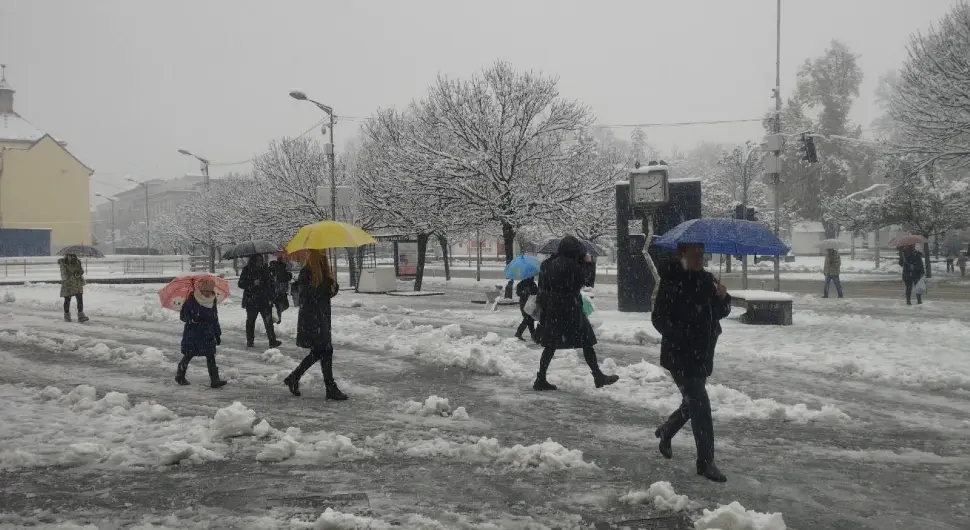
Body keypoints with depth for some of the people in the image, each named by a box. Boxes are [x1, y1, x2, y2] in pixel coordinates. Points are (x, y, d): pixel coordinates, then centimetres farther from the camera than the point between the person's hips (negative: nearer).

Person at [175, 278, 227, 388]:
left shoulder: (212, 302, 6)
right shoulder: (191, 301, -11)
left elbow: (215, 320, 15)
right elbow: (183, 315, -9)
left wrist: (218, 334, 14)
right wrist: (191, 319, -29)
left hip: (208, 334, 4)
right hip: (192, 334, -4)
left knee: (211, 356, -3)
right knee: (188, 355, 7)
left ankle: (215, 380, -5)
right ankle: (179, 376, 28)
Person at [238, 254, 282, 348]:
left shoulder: (266, 269, 7)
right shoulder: (247, 270, 1)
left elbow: (272, 284, 12)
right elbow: (241, 284, -3)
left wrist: (272, 296, 3)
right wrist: (253, 283, -17)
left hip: (265, 301, 1)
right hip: (251, 301, -1)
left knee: (268, 321, -6)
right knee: (250, 321, 8)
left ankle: (272, 341, -7)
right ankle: (250, 341, 20)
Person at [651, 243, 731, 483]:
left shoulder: (707, 279, 8)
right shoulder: (672, 281, -13)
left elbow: (722, 312, 13)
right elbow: (659, 318, -14)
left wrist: (723, 297, -8)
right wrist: (680, 335, -26)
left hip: (702, 353, 8)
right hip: (680, 355, -8)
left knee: (693, 401, 19)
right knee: (699, 403, -11)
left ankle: (665, 432, 45)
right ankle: (706, 462, -7)